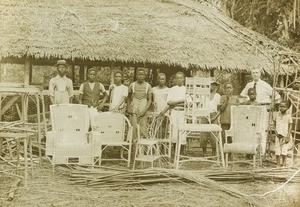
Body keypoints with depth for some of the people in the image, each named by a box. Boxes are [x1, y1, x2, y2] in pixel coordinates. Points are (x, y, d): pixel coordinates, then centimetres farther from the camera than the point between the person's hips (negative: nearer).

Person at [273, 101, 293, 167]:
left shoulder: (288, 116, -3)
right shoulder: (277, 115, 6)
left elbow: (290, 126, -2)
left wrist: (288, 137, -9)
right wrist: (275, 132, -1)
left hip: (285, 136, -3)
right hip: (278, 135, 3)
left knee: (284, 151, -6)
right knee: (277, 151, 2)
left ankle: (283, 165, 6)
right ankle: (278, 165, 10)